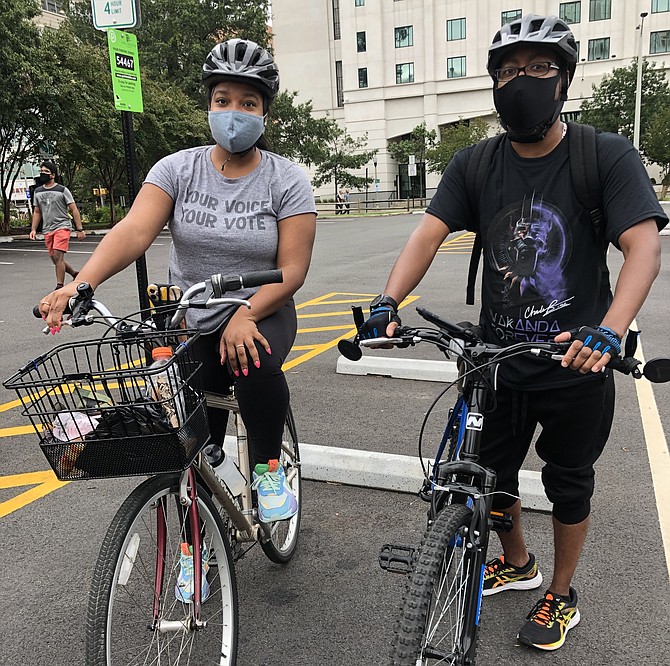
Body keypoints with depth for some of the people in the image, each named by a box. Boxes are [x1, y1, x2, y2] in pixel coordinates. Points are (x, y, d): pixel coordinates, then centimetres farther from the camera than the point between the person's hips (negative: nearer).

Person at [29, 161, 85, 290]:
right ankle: (75, 274, 30)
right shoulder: (38, 191, 14)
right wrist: (33, 229, 9)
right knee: (55, 259, 9)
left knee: (58, 256, -18)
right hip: (47, 230, 6)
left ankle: (59, 286, -13)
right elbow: (37, 212, 20)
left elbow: (74, 210, -3)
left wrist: (79, 229, -8)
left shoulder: (62, 190, -2)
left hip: (62, 227, -6)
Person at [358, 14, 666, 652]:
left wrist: (607, 332, -38)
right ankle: (516, 562, 48)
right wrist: (388, 302, -30)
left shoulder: (608, 157, -11)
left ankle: (560, 596, 40)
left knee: (568, 482, 15)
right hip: (498, 359, 3)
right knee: (490, 473, 18)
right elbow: (429, 234, -12)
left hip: (575, 363, -3)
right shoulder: (474, 166, -2)